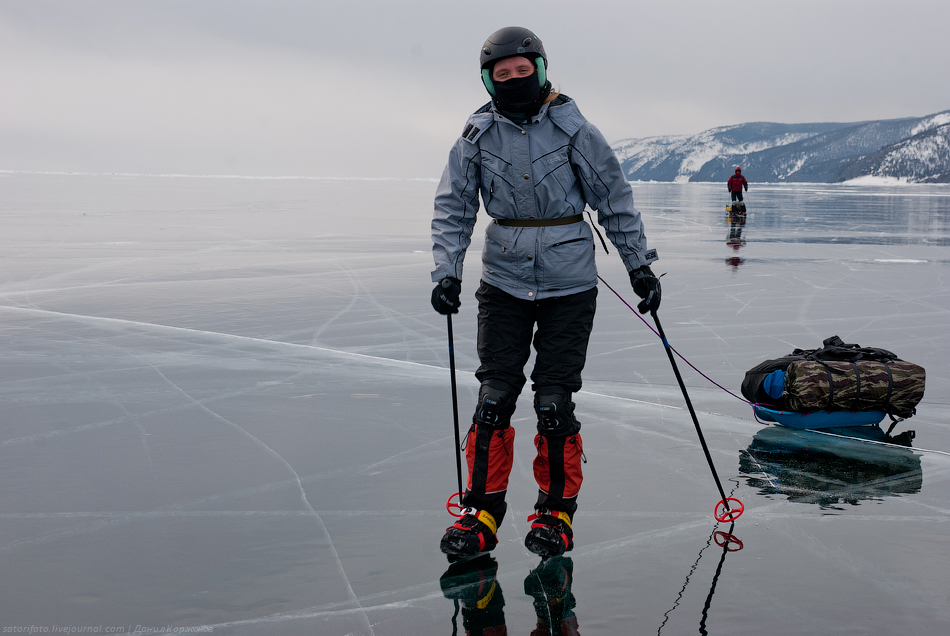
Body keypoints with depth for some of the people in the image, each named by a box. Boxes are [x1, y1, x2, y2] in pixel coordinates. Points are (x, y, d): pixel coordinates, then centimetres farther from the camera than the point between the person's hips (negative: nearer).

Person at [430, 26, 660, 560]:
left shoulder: (573, 130, -5)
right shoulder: (478, 137, 0)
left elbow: (615, 199, 3)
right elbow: (453, 209, 5)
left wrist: (641, 265, 4)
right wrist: (448, 272, -6)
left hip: (569, 285, -2)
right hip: (504, 282, 2)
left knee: (554, 402, -2)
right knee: (494, 396, -1)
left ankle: (557, 509, 16)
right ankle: (483, 510, 12)